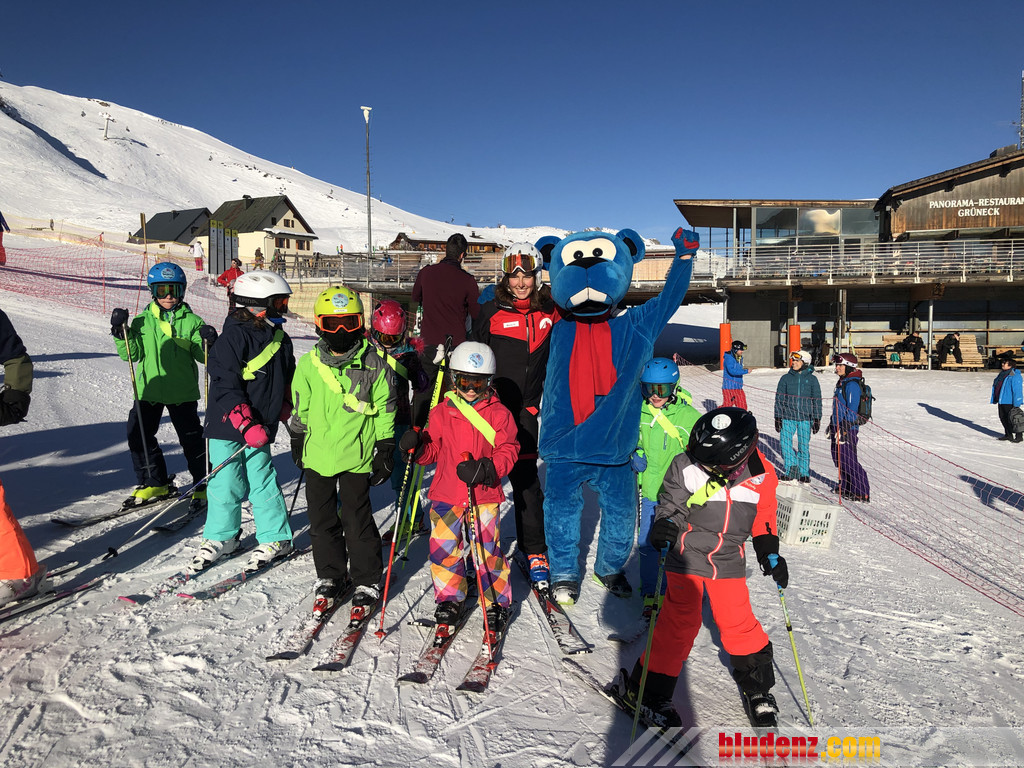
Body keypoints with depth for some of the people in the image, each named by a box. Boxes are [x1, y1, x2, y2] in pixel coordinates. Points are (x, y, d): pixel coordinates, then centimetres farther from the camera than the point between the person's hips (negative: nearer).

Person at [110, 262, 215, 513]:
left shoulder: (191, 321, -1)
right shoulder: (142, 320, 5)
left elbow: (202, 356, -3)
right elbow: (132, 354, 1)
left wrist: (208, 342, -23)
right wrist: (121, 332, -12)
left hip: (182, 391, -3)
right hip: (148, 389, 3)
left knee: (191, 438, 4)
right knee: (139, 435, 5)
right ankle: (155, 483, 22)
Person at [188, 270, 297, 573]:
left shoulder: (280, 338, 7)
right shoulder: (234, 337, -15)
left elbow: (288, 377, 24)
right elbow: (225, 386, -20)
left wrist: (284, 407, 16)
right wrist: (246, 424, -24)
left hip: (259, 427, 5)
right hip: (228, 426, -4)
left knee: (261, 481, 5)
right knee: (227, 483, 4)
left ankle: (276, 537, 18)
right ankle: (221, 537, 24)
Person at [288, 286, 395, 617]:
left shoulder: (374, 365, -5)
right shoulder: (309, 365, 2)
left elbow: (384, 411, 2)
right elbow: (300, 410, 13)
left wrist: (386, 450, 1)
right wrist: (298, 444, 17)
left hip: (357, 456, -3)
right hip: (318, 456, 3)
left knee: (357, 521, 1)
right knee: (322, 521, 13)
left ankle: (367, 583, 18)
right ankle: (330, 578, 31)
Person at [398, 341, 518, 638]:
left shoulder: (498, 413, -1)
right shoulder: (442, 412, 5)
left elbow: (508, 450, -5)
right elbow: (433, 449, 10)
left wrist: (488, 468, -22)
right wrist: (417, 447, -12)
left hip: (484, 495, -2)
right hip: (446, 493, 3)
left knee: (487, 550, 0)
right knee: (443, 548, 5)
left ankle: (496, 604, 20)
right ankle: (450, 599, 27)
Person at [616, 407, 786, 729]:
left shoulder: (761, 475, -7)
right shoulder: (686, 466, -17)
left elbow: (764, 515, 9)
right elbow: (672, 503, -7)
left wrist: (770, 553, 5)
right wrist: (666, 525, -27)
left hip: (729, 561, 3)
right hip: (687, 556, -3)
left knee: (737, 622, 10)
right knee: (680, 621, -4)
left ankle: (757, 685, 35)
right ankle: (649, 688, 10)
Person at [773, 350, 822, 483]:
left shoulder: (812, 380, 4)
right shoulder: (786, 378, 4)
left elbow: (817, 401, 8)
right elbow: (779, 399, 7)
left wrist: (816, 419, 3)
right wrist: (778, 417, 1)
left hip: (805, 418, 0)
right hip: (788, 417, 0)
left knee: (804, 446, 5)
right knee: (785, 444, -9)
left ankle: (804, 473, 17)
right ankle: (791, 470, 2)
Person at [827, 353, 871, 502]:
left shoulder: (852, 384, -16)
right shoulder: (842, 382, 14)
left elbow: (852, 409, -19)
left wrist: (844, 429, -21)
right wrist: (831, 425, 26)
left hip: (848, 428, -10)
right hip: (838, 428, 10)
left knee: (849, 460, -7)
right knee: (839, 459, 16)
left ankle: (862, 493, 0)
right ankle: (846, 486, 30)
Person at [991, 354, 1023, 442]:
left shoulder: (1015, 376, -16)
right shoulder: (1001, 374, 11)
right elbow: (996, 387, 19)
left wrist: (1016, 404, -20)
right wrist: (994, 399, 18)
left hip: (1010, 403, -9)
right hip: (1001, 402, 9)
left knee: (1013, 419, -1)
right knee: (1003, 418, 15)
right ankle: (1008, 434, 27)